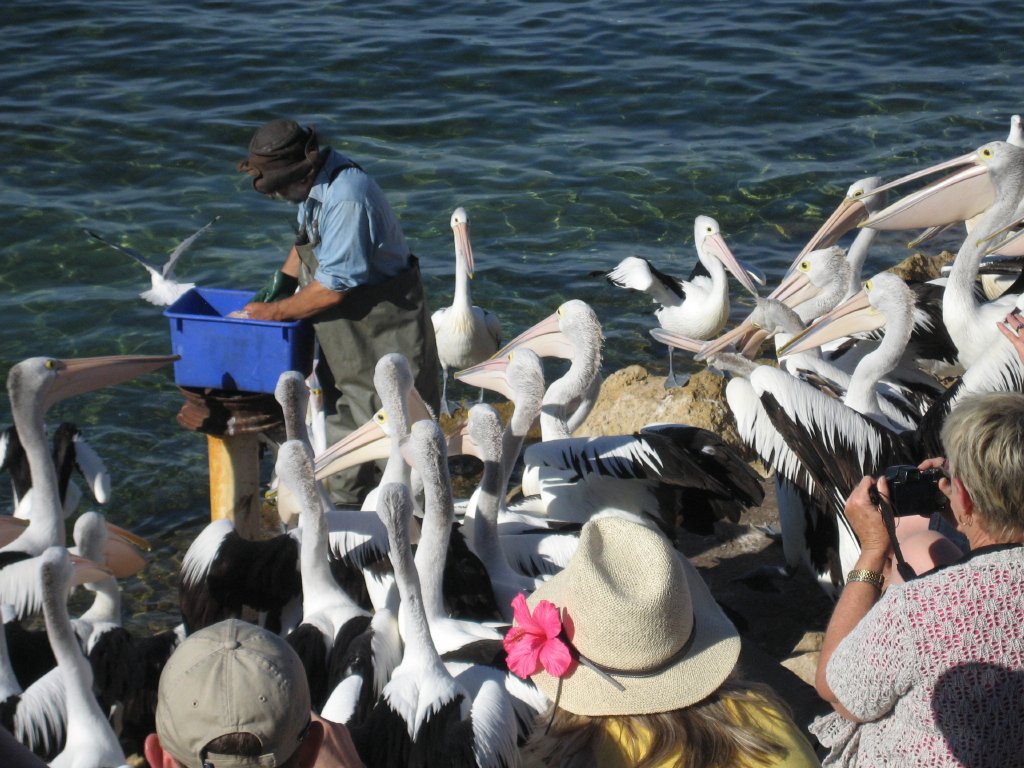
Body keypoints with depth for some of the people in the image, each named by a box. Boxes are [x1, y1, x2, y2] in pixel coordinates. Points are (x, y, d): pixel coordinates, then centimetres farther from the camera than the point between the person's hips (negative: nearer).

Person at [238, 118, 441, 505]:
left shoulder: (347, 199, -31)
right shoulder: (316, 183, -1)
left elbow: (332, 290, -28)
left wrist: (273, 312, -15)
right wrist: (282, 280, 5)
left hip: (381, 328, -10)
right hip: (341, 337, 10)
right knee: (342, 417, 20)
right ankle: (347, 504, 34)